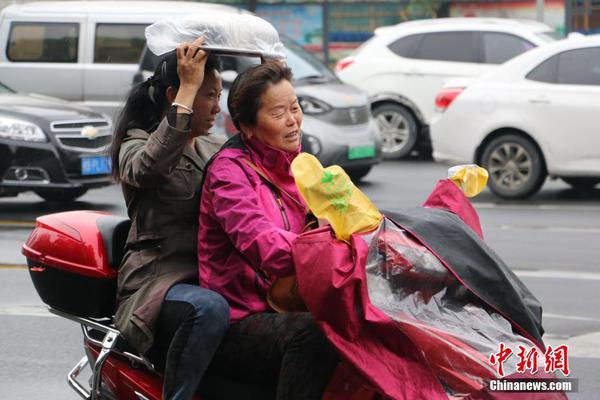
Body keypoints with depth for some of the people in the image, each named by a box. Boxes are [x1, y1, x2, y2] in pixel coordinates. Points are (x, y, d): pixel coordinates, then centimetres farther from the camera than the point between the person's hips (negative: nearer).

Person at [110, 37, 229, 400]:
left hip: (211, 277, 6)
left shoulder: (217, 149, 22)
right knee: (209, 309, -38)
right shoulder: (136, 147, 0)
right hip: (158, 283, -6)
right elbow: (150, 166, -24)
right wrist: (188, 88, -25)